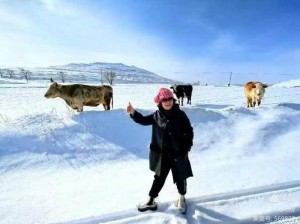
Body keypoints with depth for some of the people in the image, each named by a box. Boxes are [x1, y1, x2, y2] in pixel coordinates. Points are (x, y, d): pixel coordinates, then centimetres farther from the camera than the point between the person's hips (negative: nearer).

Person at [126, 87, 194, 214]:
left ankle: (181, 198, 46)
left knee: (180, 178, 17)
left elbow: (189, 133, -8)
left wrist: (185, 149, -11)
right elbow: (144, 120, 6)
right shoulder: (157, 115, -5)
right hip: (162, 154, 2)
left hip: (178, 154, -1)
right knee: (159, 178, 16)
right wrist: (133, 112, -11)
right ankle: (151, 201, 34)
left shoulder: (180, 115, -12)